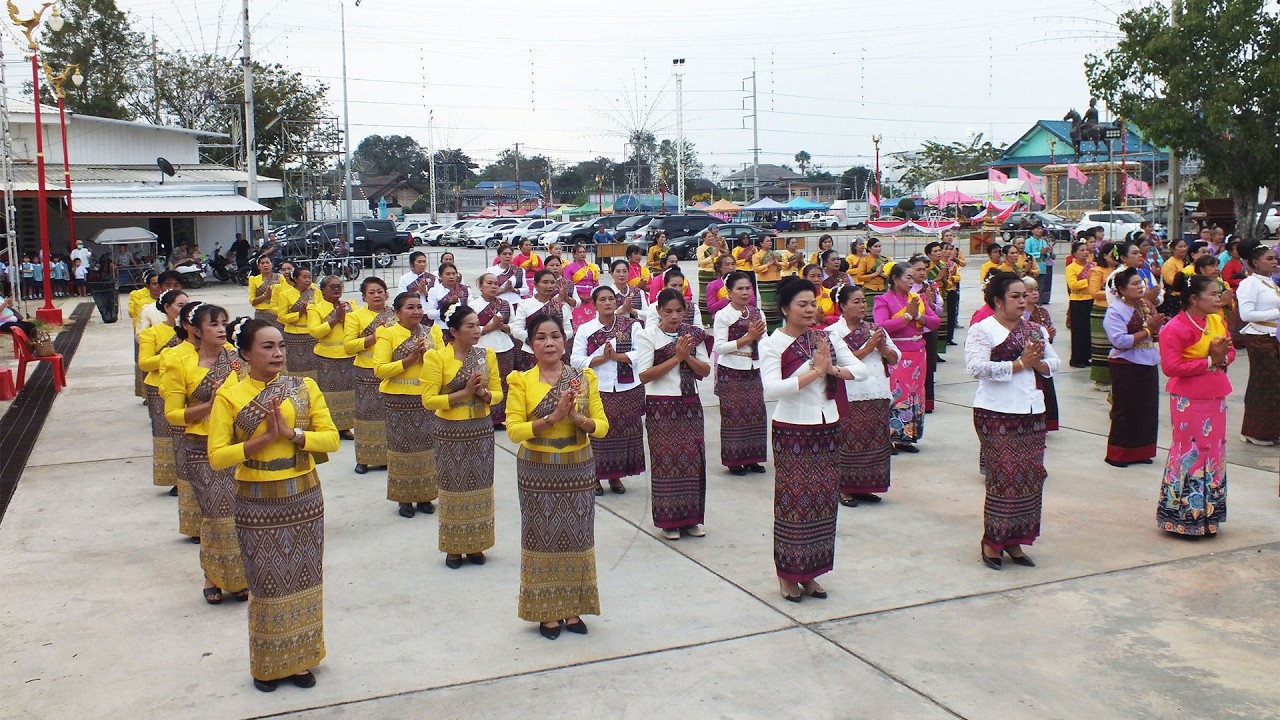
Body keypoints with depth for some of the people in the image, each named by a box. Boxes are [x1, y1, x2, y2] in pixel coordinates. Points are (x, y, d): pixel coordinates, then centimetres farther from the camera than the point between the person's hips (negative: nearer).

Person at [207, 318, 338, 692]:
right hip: (257, 503, -2)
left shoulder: (304, 388, -1)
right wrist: (263, 439, -20)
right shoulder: (229, 396, -7)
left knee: (303, 578, 10)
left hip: (303, 498, 2)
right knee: (266, 583, 6)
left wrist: (291, 433, -19)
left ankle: (299, 659, 28)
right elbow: (217, 457, -12)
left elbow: (331, 438, -5)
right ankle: (267, 665, 25)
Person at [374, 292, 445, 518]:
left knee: (428, 445, 7)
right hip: (399, 400, -3)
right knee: (403, 446, 4)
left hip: (428, 398, 3)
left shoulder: (433, 332, 8)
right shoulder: (387, 334, -4)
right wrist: (410, 359, -18)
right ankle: (404, 498, 16)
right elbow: (380, 369, -12)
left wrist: (426, 355, -13)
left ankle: (425, 496, 21)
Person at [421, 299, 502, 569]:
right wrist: (463, 393, -19)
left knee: (480, 485, 9)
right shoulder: (437, 358, -9)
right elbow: (429, 400, -12)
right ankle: (454, 547, 16)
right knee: (454, 486, 3)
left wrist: (483, 393, -14)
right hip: (451, 432, -4)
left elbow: (498, 393, 7)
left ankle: (475, 545, 21)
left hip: (482, 429, 4)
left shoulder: (486, 355, 4)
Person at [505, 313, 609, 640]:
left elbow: (602, 426, 0)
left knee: (577, 537, 7)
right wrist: (551, 418, -22)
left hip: (578, 469, 2)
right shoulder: (522, 381, -4)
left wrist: (578, 419, -20)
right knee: (543, 537, 4)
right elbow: (514, 430, -11)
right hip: (538, 472, -2)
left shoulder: (584, 377, 1)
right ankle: (547, 611, 18)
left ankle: (573, 608, 22)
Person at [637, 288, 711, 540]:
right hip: (660, 406, -4)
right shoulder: (649, 335, -6)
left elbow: (705, 370, 6)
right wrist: (676, 357, -18)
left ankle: (691, 518, 16)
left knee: (693, 458, 4)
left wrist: (688, 357, -13)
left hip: (689, 404, 4)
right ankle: (668, 520, 10)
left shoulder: (692, 333, 6)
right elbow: (644, 375, -14)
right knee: (665, 459, 0)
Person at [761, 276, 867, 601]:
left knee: (823, 501, 9)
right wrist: (815, 371, -20)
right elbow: (772, 388, -23)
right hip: (792, 430, -5)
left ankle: (810, 572, 23)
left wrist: (832, 369, -14)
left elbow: (862, 371, 4)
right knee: (794, 502, 1)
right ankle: (788, 573, 16)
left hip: (828, 428, 5)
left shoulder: (825, 338, 7)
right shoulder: (772, 344, -8)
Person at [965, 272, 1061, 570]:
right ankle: (992, 541, 6)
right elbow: (976, 367, -19)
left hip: (1032, 411, 7)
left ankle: (1014, 540, 18)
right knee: (1006, 474, -8)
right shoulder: (982, 330, -5)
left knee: (1032, 475, 6)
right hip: (996, 413, -6)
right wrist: (1019, 363, -18)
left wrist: (1037, 361, -7)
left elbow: (1053, 364, 16)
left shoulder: (1034, 329, 15)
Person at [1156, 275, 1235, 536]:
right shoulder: (1175, 329, -15)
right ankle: (1186, 517, 10)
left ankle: (1207, 515, 24)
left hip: (1215, 396, 8)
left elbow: (1230, 351, 15)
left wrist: (1222, 358, -9)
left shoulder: (1217, 321, 8)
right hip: (1188, 399, -8)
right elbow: (1171, 367, -22)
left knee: (1214, 451, 12)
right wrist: (1210, 361, -20)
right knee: (1191, 452, -2)